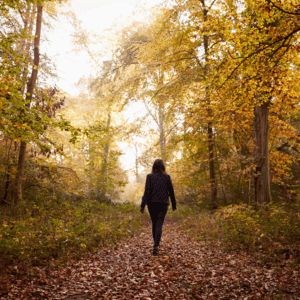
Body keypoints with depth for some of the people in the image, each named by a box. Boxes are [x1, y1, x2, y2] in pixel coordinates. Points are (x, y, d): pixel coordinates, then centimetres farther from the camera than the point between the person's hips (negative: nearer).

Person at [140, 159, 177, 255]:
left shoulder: (150, 176, -5)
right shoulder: (167, 177, -1)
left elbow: (147, 192, -10)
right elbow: (171, 192, 3)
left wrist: (142, 206, -9)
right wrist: (174, 204, 15)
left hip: (152, 203, 1)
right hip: (163, 204, -1)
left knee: (154, 223, 18)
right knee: (159, 225, -2)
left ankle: (156, 244, 32)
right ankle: (156, 246, -17)